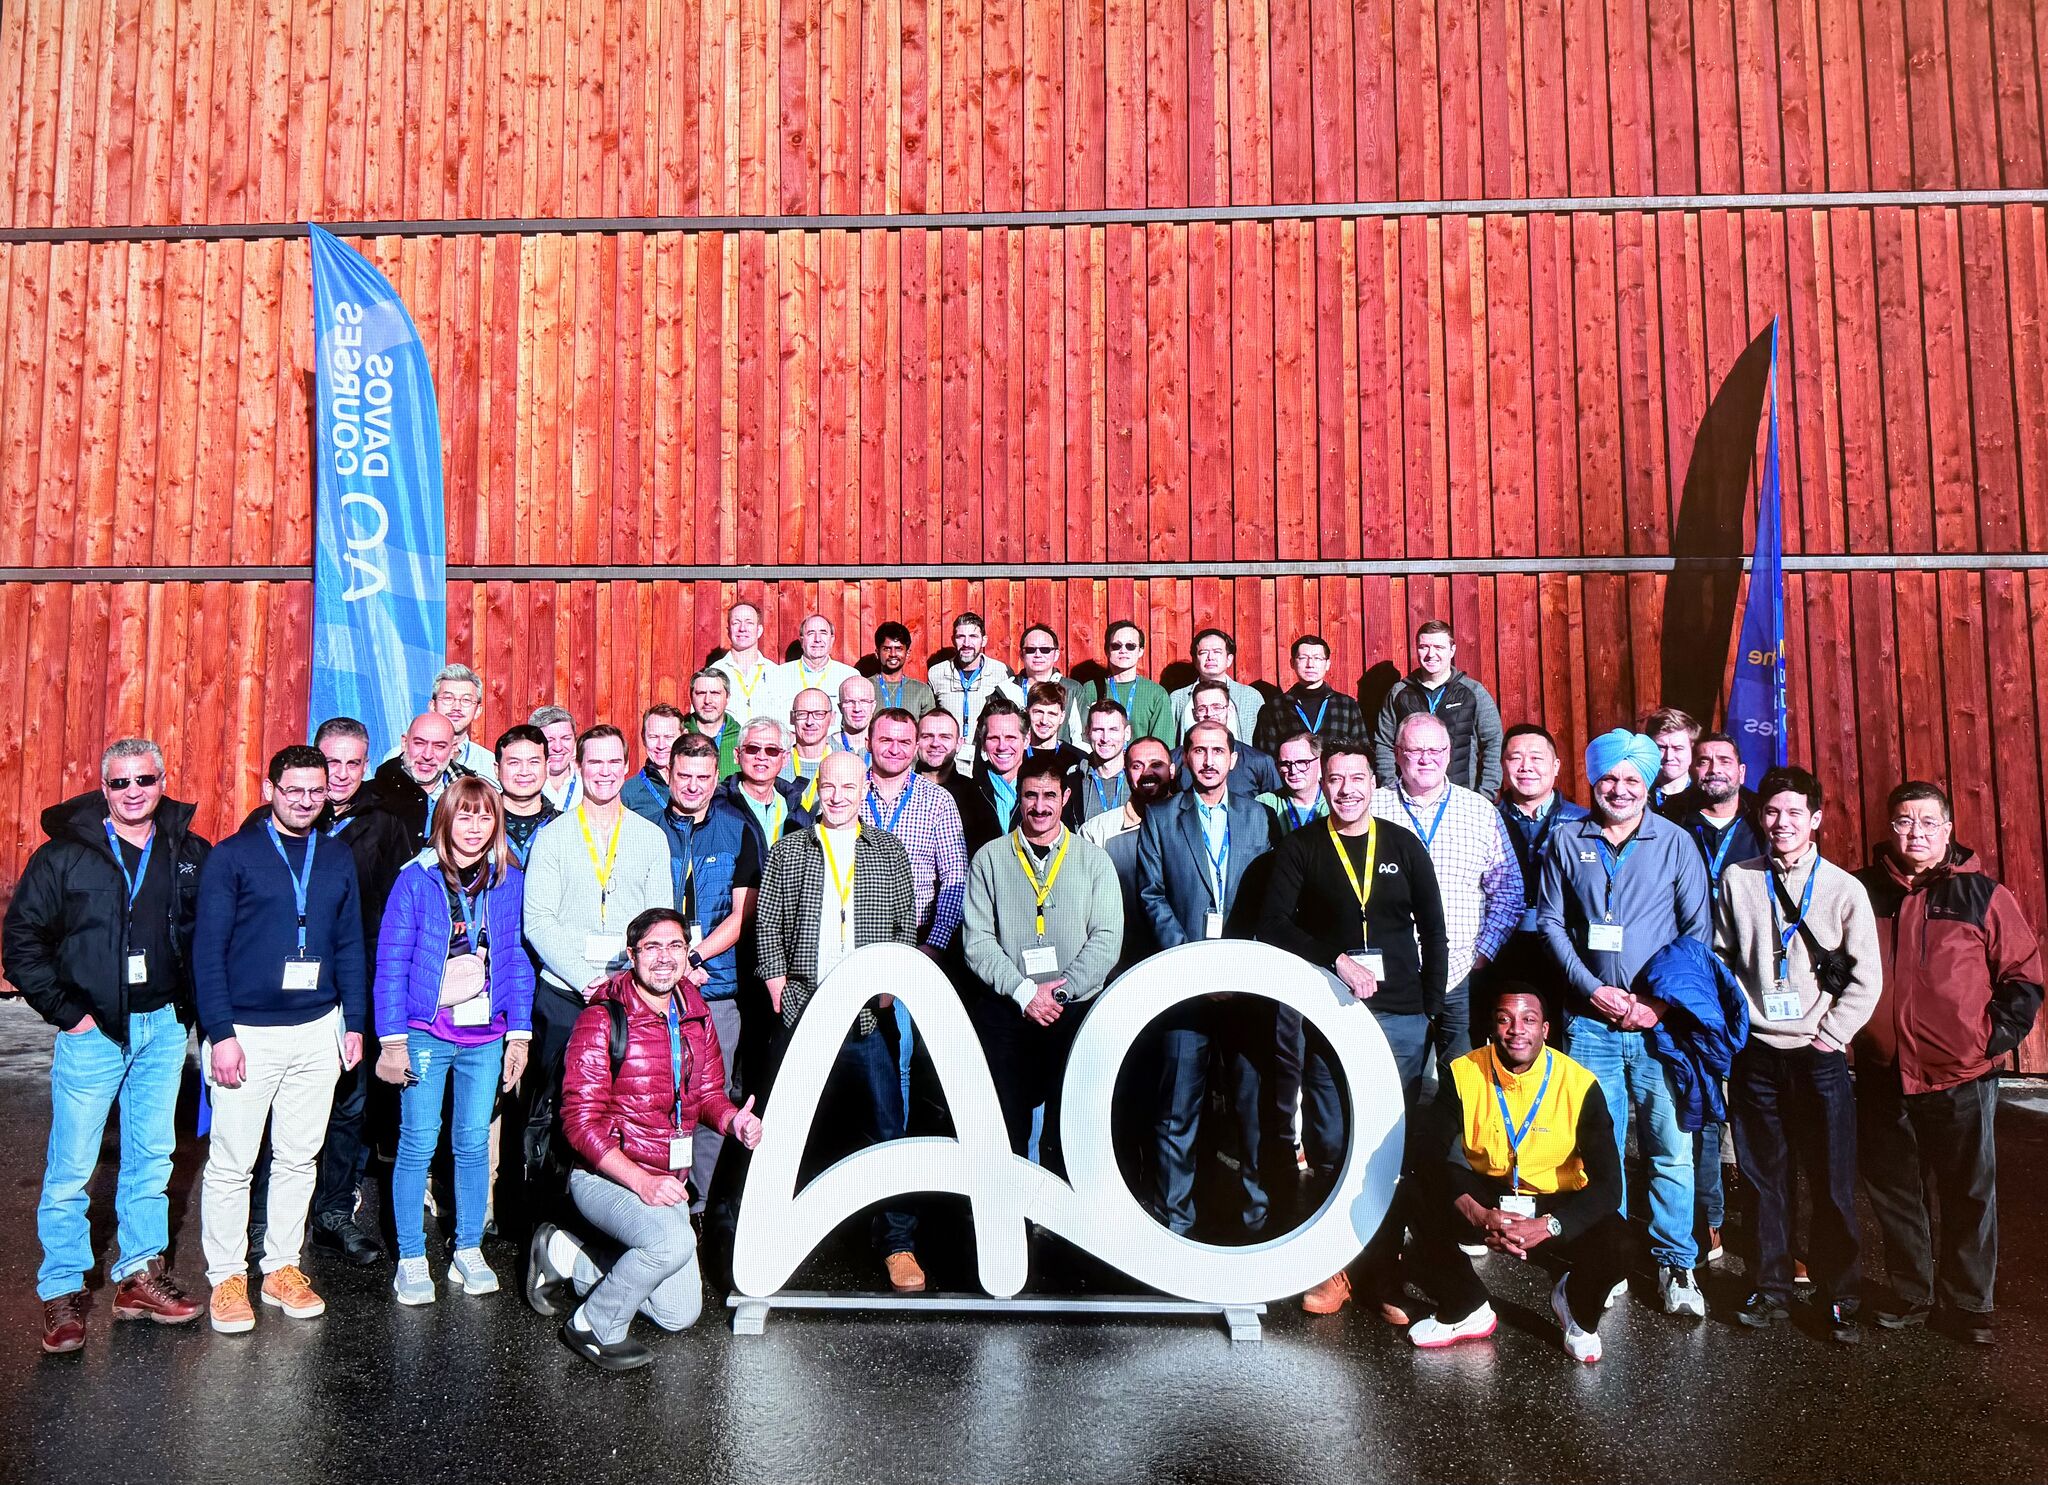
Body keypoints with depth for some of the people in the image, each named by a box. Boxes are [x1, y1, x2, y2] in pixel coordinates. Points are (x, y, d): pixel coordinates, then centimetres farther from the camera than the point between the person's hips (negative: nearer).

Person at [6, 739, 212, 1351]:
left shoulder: (190, 853, 2)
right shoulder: (64, 854, -4)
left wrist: (191, 1003, 3)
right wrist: (66, 1012, -7)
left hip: (163, 1027, 3)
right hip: (94, 1028, -3)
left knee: (152, 1158, 11)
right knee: (71, 1167, 3)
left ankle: (139, 1277, 24)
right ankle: (61, 1294, 16)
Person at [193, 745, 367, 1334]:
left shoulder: (337, 861, 9)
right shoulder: (232, 856, -4)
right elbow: (207, 950, -7)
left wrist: (353, 1023, 6)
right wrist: (221, 1034, -12)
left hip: (317, 1031, 4)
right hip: (247, 1031, -4)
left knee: (298, 1158, 11)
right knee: (231, 1163, 3)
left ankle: (282, 1268, 24)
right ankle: (226, 1278, 18)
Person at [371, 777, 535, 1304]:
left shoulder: (510, 882, 3)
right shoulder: (417, 880, -6)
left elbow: (518, 959, 8)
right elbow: (391, 963, -5)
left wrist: (519, 1032, 5)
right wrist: (392, 1039, -8)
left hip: (486, 1035, 3)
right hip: (426, 1032, -2)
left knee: (474, 1142, 8)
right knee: (418, 1142, 1)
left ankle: (469, 1251, 21)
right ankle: (411, 1259, 14)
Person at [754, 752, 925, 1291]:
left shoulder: (889, 852, 8)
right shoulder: (787, 852, 7)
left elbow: (906, 925, 8)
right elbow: (766, 925, 6)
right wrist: (780, 990, -3)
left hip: (868, 1017, 0)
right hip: (801, 1013, 0)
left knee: (885, 1128, -2)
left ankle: (898, 1243, 8)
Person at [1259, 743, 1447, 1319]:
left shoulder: (1403, 846, 10)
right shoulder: (1300, 848, 5)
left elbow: (1432, 930, 12)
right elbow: (1274, 925, -3)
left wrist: (1431, 1006, 5)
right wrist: (1336, 962, -12)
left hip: (1401, 1017, 1)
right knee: (1330, 1148, 1)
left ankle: (1385, 1275, 12)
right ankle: (1332, 1269, 14)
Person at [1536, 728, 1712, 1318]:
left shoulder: (1675, 842, 2)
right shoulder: (1568, 842, 5)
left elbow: (1698, 931, 2)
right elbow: (1551, 922, 6)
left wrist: (1661, 1001, -8)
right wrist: (1593, 989, -6)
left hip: (1660, 1019, -1)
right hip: (1589, 1019, 1)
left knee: (1670, 1149, 1)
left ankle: (1675, 1264, 16)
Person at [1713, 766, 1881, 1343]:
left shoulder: (1845, 889, -1)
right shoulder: (1736, 880, 3)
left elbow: (1867, 976, 2)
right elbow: (1721, 957, 10)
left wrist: (1832, 1032, -3)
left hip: (1819, 1056, -1)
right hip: (1756, 1053, 1)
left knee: (1832, 1183, 3)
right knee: (1764, 1177, 8)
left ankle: (1841, 1299, 18)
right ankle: (1772, 1290, 20)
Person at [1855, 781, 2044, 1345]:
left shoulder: (1983, 895, -2)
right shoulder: (1863, 891, 3)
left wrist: (1995, 1038, -8)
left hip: (1962, 1078, -2)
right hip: (1882, 1079, 2)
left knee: (1969, 1197, 8)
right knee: (1893, 1195, 12)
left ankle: (1966, 1305, 23)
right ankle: (1909, 1297, 27)